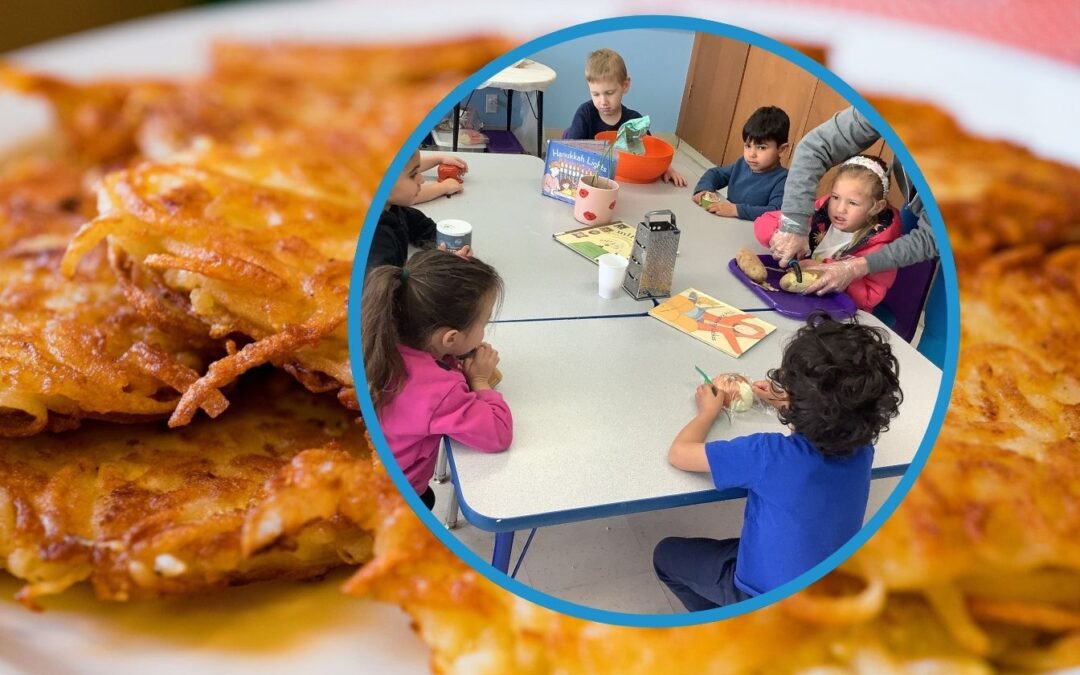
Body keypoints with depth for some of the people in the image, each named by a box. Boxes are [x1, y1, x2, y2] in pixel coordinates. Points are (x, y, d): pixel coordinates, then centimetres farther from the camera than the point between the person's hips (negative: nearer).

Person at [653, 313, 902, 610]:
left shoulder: (770, 455, -36)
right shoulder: (862, 449, -18)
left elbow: (679, 453, -23)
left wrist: (709, 410, -7)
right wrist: (785, 402, 6)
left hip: (769, 595, -6)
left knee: (667, 554, 17)